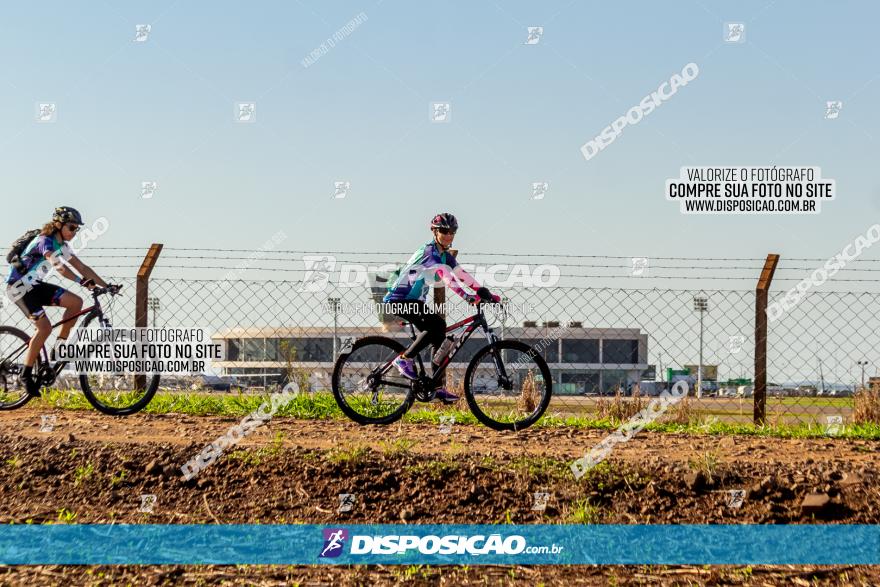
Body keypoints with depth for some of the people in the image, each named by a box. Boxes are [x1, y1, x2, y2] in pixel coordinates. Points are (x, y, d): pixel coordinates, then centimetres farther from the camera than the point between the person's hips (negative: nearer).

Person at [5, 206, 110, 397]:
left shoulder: (61, 245, 6)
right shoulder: (45, 241, -22)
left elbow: (81, 267, 5)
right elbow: (59, 267, -39)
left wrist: (105, 286, -3)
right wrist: (81, 281, -51)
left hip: (34, 285, 9)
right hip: (19, 286, -9)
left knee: (76, 302, -7)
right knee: (45, 327, -21)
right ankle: (26, 374, -8)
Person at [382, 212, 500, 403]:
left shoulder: (445, 255, 10)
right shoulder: (429, 251, -18)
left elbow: (462, 275, 7)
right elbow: (447, 277, -31)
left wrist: (486, 294, -3)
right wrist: (468, 297, -40)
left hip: (414, 301, 10)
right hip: (399, 300, -10)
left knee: (439, 336, 1)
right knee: (437, 324, -27)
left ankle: (437, 387, 5)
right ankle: (404, 359, -18)